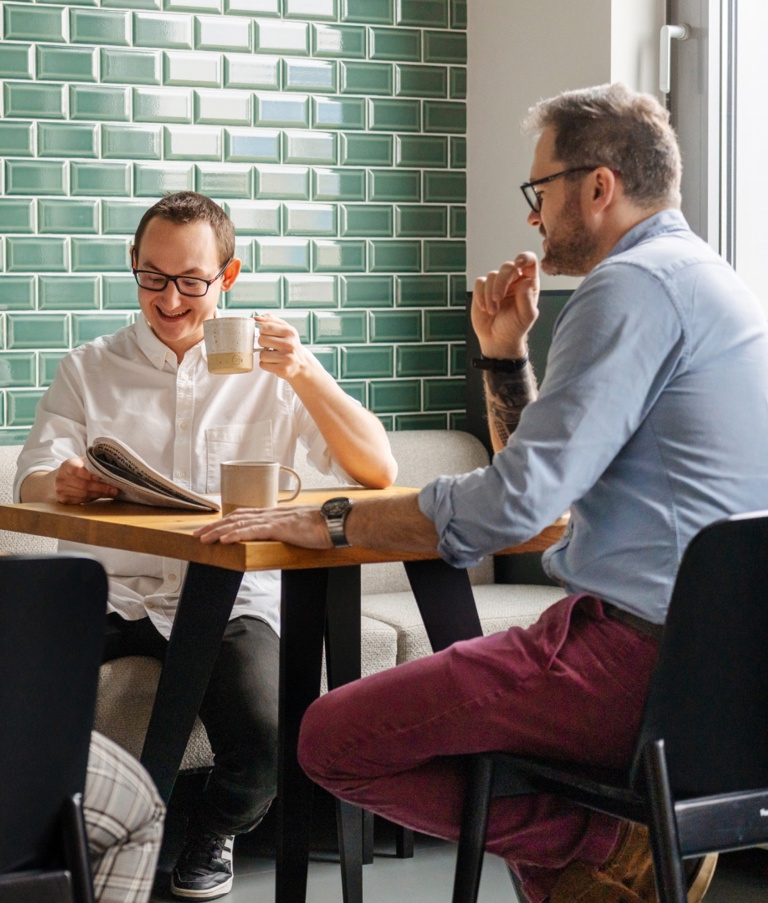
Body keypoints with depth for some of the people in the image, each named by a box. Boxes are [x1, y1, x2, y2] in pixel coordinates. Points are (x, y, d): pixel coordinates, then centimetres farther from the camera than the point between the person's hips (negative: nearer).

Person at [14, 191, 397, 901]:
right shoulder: (88, 370, 13)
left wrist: (307, 373, -19)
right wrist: (64, 483, -26)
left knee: (262, 745, -29)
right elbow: (32, 486, -1)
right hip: (115, 595, 1)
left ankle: (214, 833, 9)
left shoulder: (270, 369, 9)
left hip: (234, 598, -1)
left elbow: (378, 473, -4)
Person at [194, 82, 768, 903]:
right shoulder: (698, 279, 20)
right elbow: (548, 477, 24)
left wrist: (324, 521, -11)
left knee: (333, 738, -11)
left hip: (639, 651, -11)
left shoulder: (634, 285, -13)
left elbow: (517, 501, -20)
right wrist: (503, 351, 13)